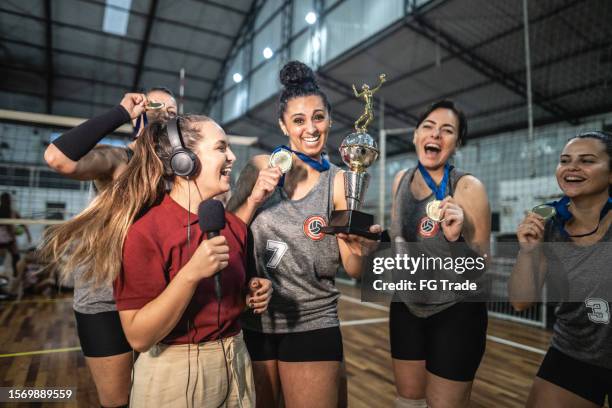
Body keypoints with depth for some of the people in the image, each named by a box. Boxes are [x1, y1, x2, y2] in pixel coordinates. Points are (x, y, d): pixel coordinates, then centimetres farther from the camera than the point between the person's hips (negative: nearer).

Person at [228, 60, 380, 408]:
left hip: (312, 325, -2)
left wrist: (359, 250, -30)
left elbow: (354, 270, -8)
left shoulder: (339, 182, -7)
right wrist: (254, 199, -17)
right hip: (253, 320, 2)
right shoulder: (261, 168, -2)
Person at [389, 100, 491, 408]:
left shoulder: (467, 187, -18)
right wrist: (396, 243, -4)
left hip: (455, 314, -4)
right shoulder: (401, 179, -2)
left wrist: (456, 237, -33)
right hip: (406, 307, 5)